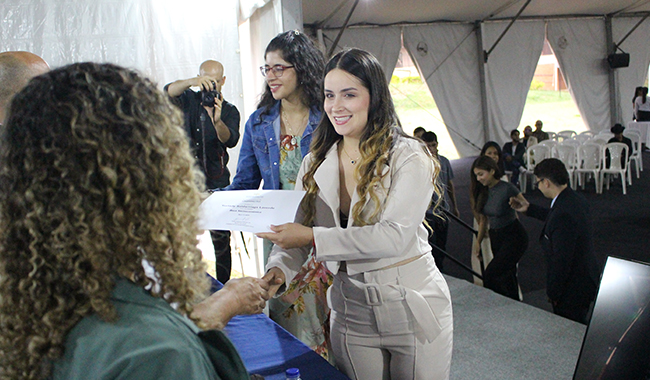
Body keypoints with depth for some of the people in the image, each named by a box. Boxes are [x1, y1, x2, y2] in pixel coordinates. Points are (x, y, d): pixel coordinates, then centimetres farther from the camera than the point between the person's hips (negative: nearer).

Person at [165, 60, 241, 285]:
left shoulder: (229, 110, 4)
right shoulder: (189, 100, 6)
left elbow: (231, 140, -15)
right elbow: (167, 93, -16)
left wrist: (217, 121, -36)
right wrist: (191, 82, -35)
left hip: (217, 184, -1)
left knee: (221, 241, -1)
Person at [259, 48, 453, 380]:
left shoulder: (408, 156, -12)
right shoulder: (315, 163, 5)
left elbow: (395, 235, -23)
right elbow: (297, 229, 2)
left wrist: (313, 237, -26)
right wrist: (278, 268, -20)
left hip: (413, 307, -3)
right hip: (350, 312, 4)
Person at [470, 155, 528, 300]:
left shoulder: (507, 188, -18)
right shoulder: (482, 191, 3)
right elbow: (483, 219, 13)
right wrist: (478, 242, 15)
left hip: (514, 235, -7)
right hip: (495, 237, 7)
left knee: (490, 275, -15)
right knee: (508, 276, 14)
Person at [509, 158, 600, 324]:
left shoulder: (564, 215, -33)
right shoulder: (575, 198, -1)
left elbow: (561, 260, -28)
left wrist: (553, 293, -16)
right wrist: (529, 209, 26)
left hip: (573, 289, -10)